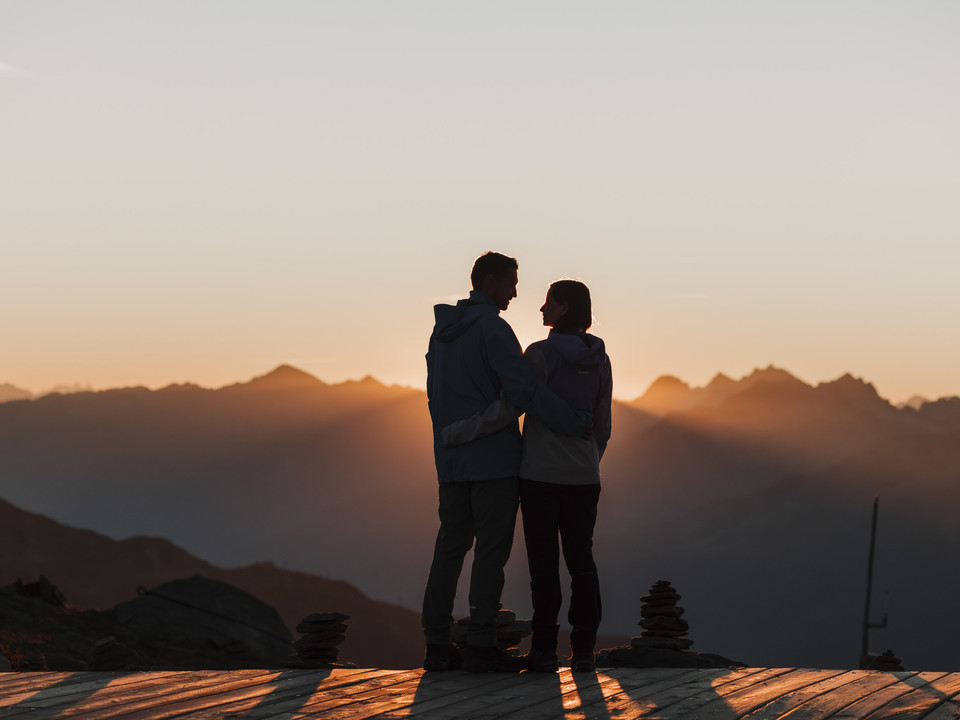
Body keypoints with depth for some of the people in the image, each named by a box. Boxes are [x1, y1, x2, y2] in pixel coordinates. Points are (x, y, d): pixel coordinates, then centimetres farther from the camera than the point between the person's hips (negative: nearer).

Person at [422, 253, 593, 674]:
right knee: (493, 549, -4)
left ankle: (437, 644, 6)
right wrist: (575, 423, -13)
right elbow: (524, 389, -20)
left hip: (452, 460, 8)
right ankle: (482, 646, -5)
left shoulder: (443, 330, 13)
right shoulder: (492, 328, -13)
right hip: (494, 457, -8)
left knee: (451, 546, 8)